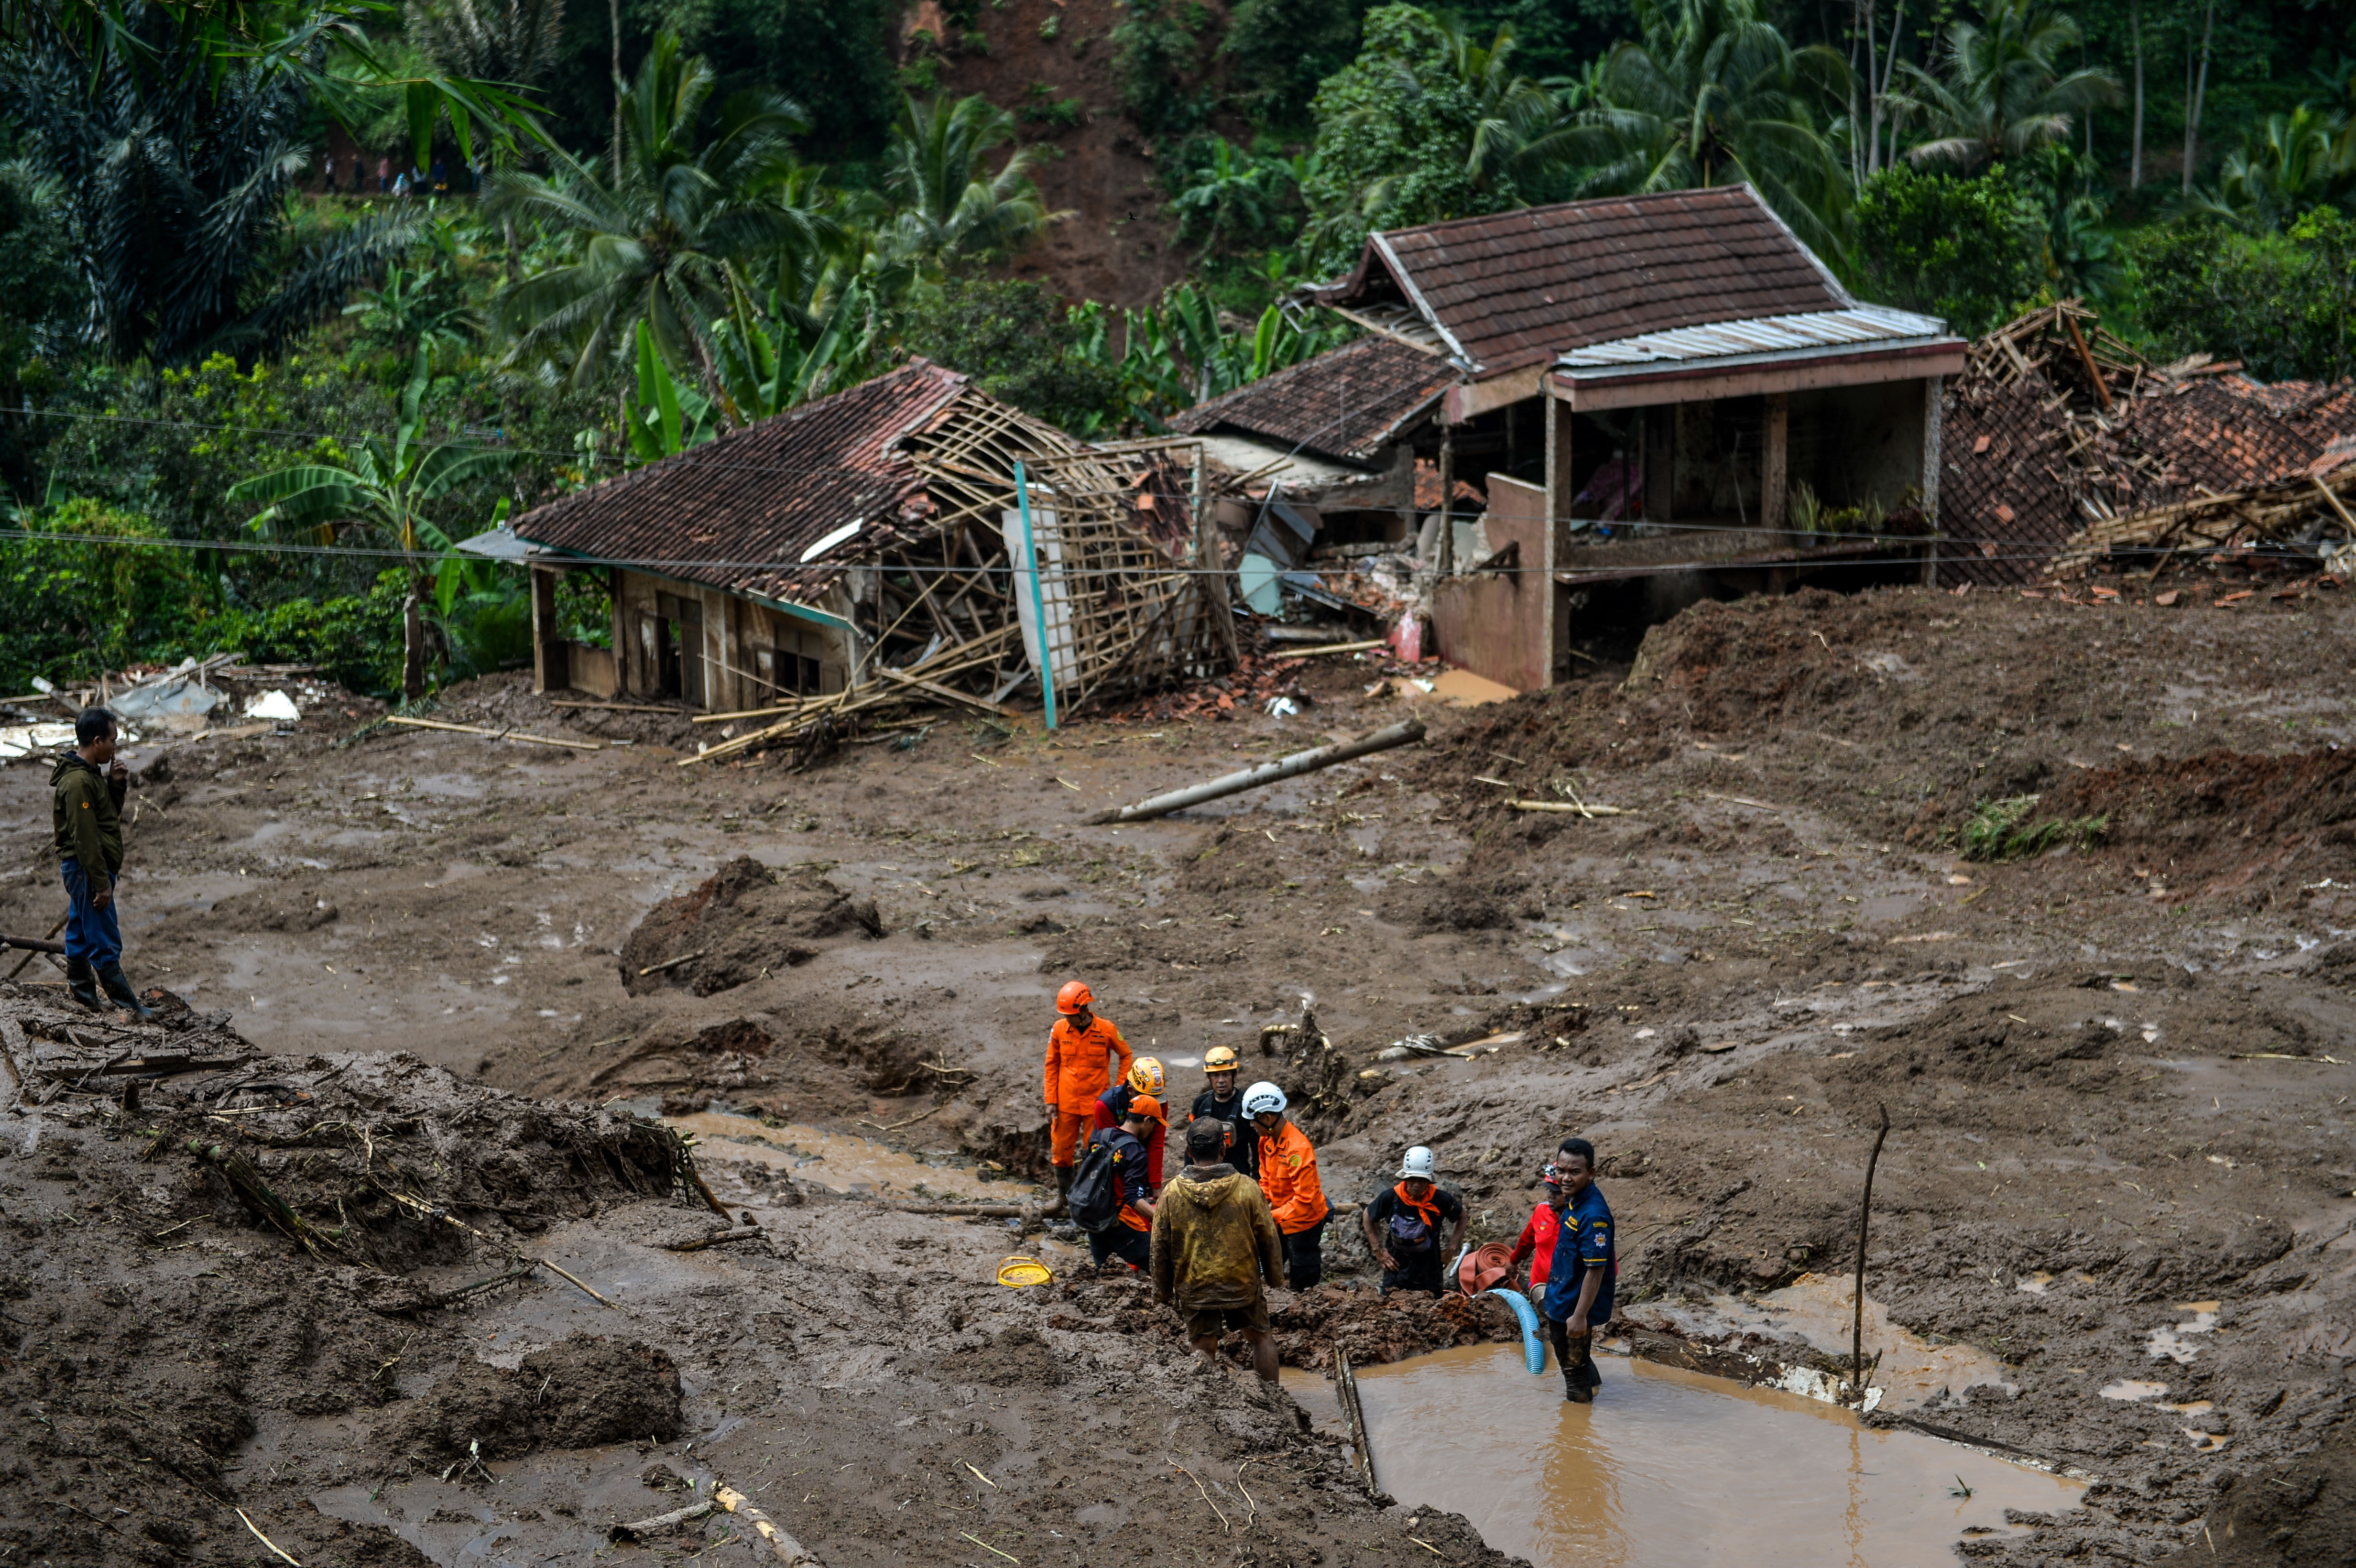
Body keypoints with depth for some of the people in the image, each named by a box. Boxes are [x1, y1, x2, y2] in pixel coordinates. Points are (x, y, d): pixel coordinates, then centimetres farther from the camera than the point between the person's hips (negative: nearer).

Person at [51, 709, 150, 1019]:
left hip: (82, 870, 10)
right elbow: (85, 839, -23)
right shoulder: (78, 782, -20)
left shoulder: (90, 774, 11)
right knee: (105, 943, -7)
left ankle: (84, 994, 22)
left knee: (80, 934, 15)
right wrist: (102, 884, -22)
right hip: (87, 869, -10)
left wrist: (116, 786, 2)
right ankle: (127, 1005, -5)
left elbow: (110, 815, 20)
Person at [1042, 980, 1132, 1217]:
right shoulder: (1059, 1029, -5)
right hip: (1066, 1103, 2)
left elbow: (1126, 1056, 5)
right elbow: (1052, 1066, 5)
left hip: (1096, 1103, -2)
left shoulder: (1106, 1030, -11)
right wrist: (1051, 1101, 2)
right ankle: (1063, 1196, 23)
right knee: (1061, 1150, 7)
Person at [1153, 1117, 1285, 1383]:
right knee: (1261, 1339, 18)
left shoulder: (1171, 1193, -9)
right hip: (1243, 1284, 0)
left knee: (1204, 1352, 11)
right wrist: (1275, 1278, 13)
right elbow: (1268, 1239, -3)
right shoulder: (1247, 1188, -12)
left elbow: (1161, 1249, -2)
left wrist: (1163, 1292, 11)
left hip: (1194, 1289, 0)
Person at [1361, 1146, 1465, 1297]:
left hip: (1428, 1272, 0)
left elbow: (1461, 1217, 10)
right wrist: (1378, 1251, 4)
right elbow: (1367, 1217, 8)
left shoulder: (1441, 1200, -12)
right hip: (1397, 1268, 0)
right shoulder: (1390, 1197, -12)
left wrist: (1452, 1247, 2)